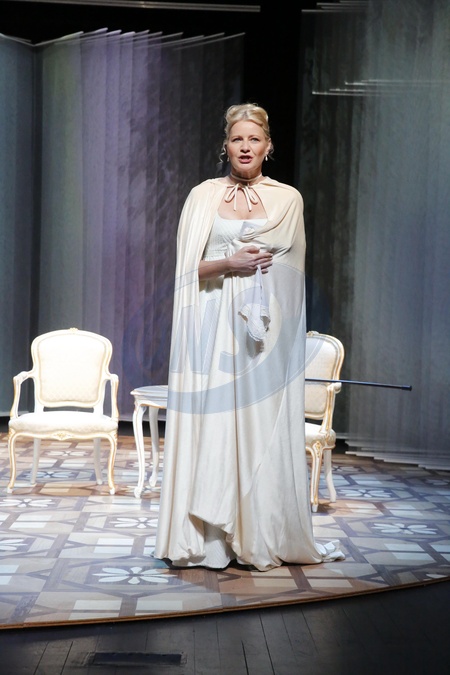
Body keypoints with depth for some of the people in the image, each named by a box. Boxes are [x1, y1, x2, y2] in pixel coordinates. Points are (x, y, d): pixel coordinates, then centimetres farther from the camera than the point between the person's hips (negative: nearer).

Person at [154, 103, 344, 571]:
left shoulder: (288, 199, 7)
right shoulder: (204, 195, 7)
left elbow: (291, 267, 9)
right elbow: (188, 269, 2)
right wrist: (229, 264, -12)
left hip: (266, 327, 0)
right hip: (215, 326, 0)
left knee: (265, 426, 0)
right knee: (211, 424, -2)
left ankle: (262, 537, 10)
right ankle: (207, 537, 5)